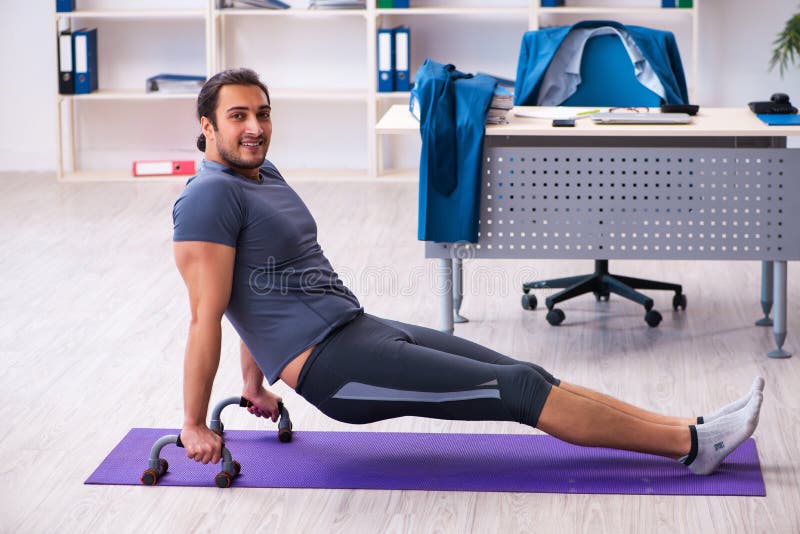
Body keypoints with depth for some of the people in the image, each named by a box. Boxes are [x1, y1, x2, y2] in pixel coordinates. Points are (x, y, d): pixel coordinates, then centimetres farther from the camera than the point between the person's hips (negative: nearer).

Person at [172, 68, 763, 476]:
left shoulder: (264, 176, 15)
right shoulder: (211, 196, -16)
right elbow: (206, 315, -18)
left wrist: (255, 384, 28)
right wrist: (195, 426, -17)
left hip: (361, 328, 9)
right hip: (331, 365, -9)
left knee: (526, 375, 2)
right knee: (520, 390, -11)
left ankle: (688, 430, 3)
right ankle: (692, 445, -7)